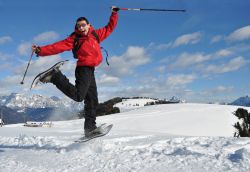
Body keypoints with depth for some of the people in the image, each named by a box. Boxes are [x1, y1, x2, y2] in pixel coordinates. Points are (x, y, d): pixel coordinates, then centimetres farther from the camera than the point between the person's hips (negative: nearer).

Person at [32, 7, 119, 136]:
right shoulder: (74, 38, -2)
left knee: (92, 101, 8)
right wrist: (41, 50, -22)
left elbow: (109, 28, 26)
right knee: (78, 96, -25)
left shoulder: (96, 34, 14)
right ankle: (55, 77, -10)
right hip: (83, 68, -6)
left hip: (90, 71, 6)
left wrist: (114, 13, 22)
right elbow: (58, 46, -12)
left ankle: (90, 128, 15)